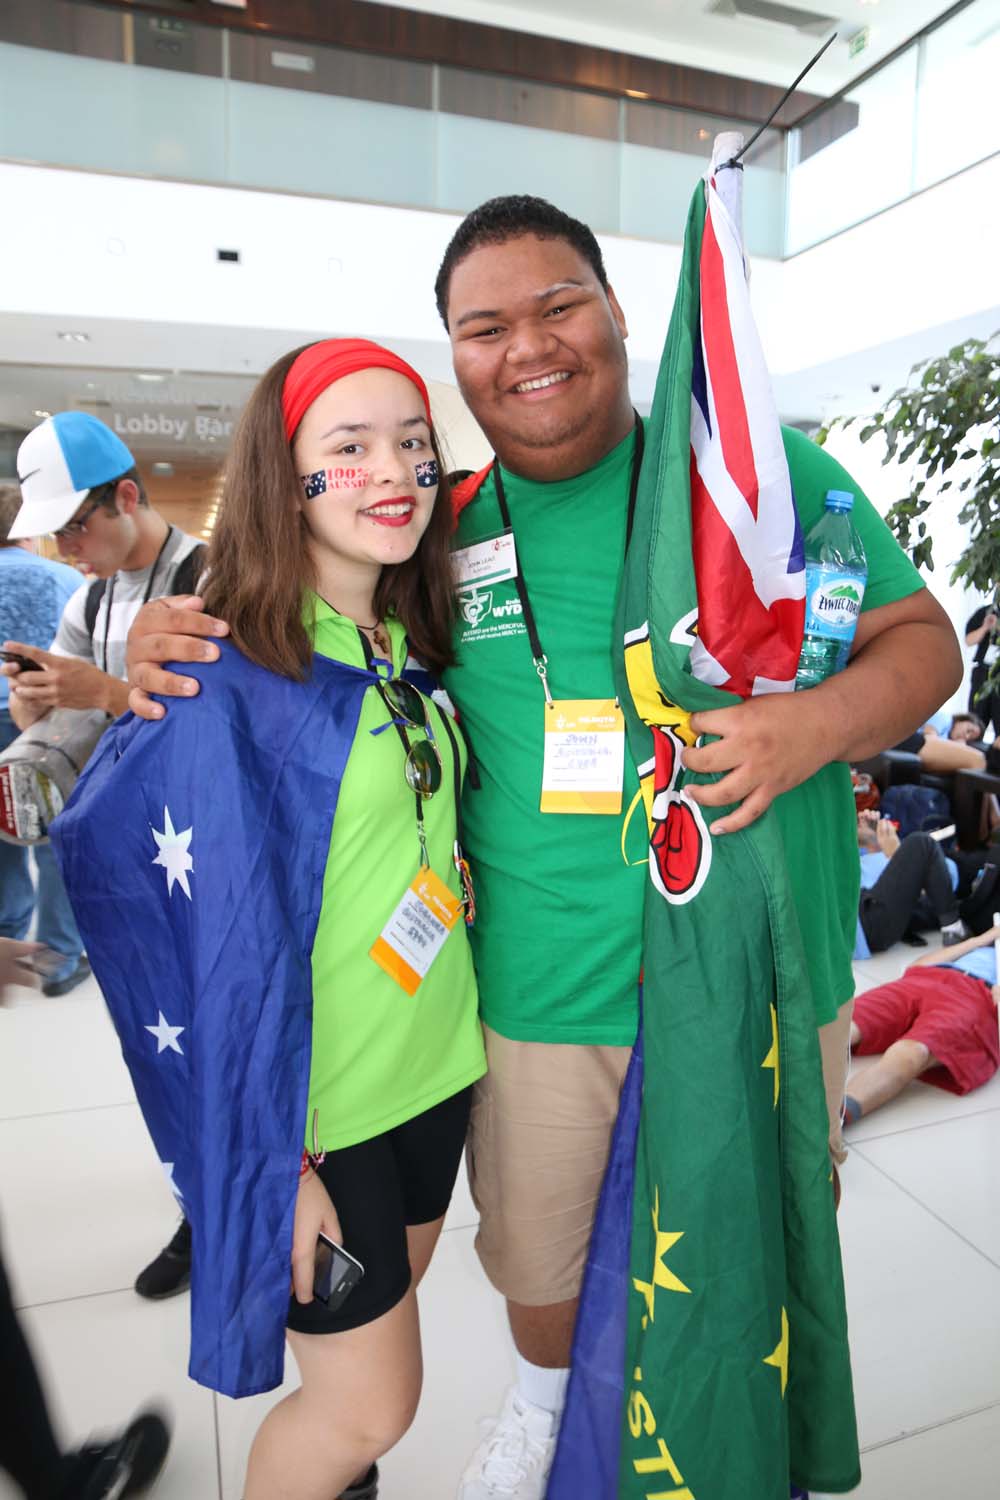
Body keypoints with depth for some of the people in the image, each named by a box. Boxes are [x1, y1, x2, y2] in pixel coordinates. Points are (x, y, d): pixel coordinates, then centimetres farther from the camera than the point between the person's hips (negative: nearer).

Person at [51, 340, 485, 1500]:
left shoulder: (413, 655, 2)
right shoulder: (228, 677, -20)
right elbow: (226, 939, -19)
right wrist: (278, 1161, -15)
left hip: (437, 1062, 7)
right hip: (309, 1100, -7)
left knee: (386, 1308, 25)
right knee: (371, 1405, 9)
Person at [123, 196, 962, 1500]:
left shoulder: (765, 468, -6)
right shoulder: (443, 535, -1)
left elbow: (925, 639, -3)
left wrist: (821, 723, -24)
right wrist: (179, 649, -7)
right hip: (541, 997, 2)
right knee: (537, 1249, 25)